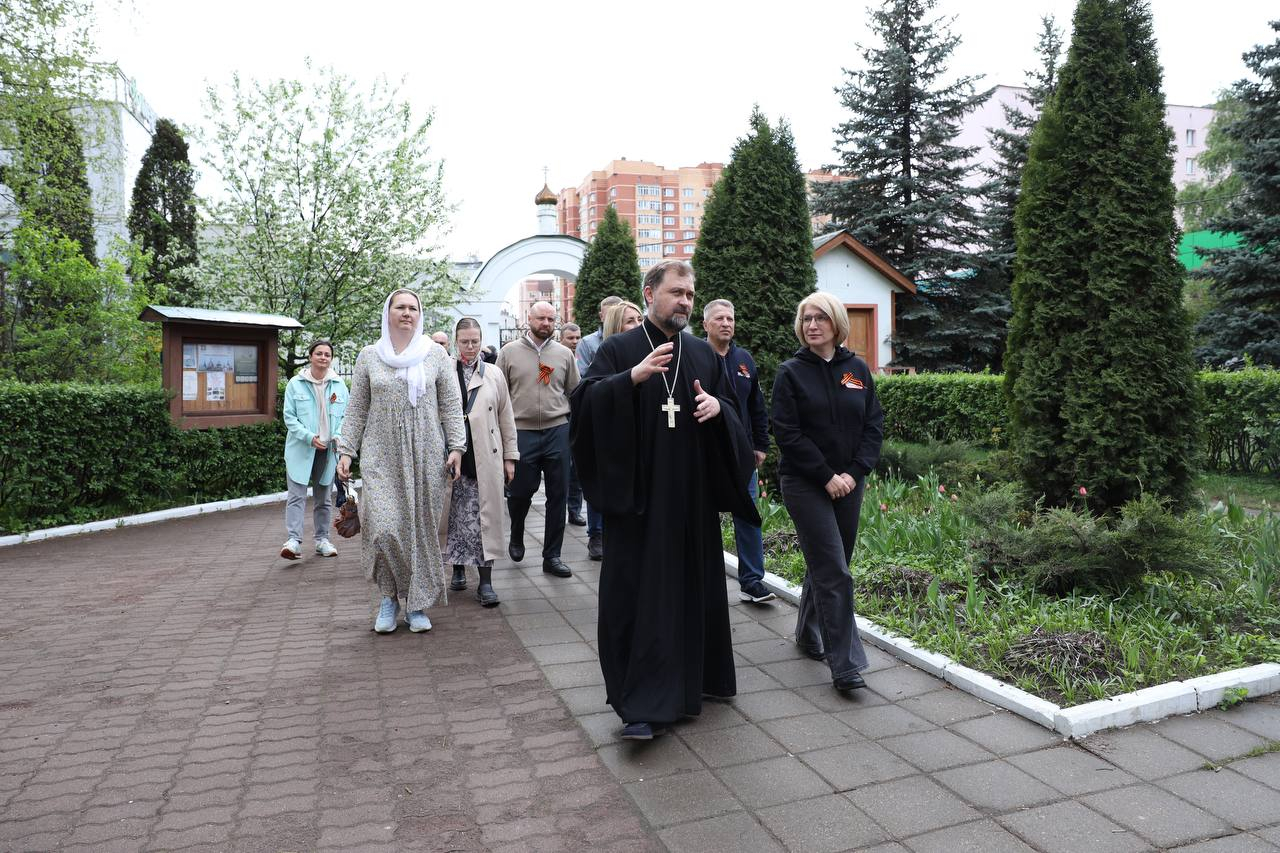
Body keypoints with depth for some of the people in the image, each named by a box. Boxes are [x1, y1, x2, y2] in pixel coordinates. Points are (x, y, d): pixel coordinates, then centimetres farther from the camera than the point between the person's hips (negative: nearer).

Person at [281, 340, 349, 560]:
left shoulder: (339, 385, 6)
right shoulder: (295, 384, -1)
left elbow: (345, 416, 9)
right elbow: (289, 417, -3)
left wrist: (339, 436, -9)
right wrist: (309, 437, -16)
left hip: (328, 450, 3)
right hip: (301, 449, -3)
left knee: (324, 497, 11)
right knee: (297, 495, -10)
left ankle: (322, 539, 21)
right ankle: (294, 540, -12)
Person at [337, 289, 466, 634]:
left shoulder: (436, 354, 5)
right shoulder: (369, 356, 7)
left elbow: (451, 405, 5)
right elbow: (357, 409, 9)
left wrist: (456, 447, -3)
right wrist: (346, 450, 2)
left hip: (426, 456, 0)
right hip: (381, 456, 0)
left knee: (422, 527, 3)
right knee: (382, 527, -12)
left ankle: (417, 603, 17)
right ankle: (389, 596, 12)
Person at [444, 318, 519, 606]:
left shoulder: (494, 375, 7)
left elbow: (506, 418, 10)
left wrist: (510, 456, 8)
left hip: (486, 458, 1)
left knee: (485, 517, 0)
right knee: (455, 515, 7)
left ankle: (485, 581, 4)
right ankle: (458, 569, 27)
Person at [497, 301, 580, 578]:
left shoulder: (564, 354, 8)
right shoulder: (509, 352, 4)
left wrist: (571, 422, 5)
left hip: (558, 431, 2)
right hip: (521, 432, -1)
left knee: (558, 495, 3)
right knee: (520, 492, 4)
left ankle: (552, 555, 15)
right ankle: (516, 538, 34)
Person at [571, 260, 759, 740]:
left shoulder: (703, 354, 12)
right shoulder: (619, 350, -1)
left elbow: (732, 413, 17)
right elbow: (585, 401, -13)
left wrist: (718, 406, -6)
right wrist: (633, 377, -27)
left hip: (693, 495, 5)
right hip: (638, 496, -5)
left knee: (693, 587, 12)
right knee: (640, 593, -5)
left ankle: (691, 679, 31)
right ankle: (644, 707, 1)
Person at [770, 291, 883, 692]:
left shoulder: (857, 369, 6)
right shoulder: (791, 372, -4)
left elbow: (874, 425, 5)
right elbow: (787, 433, -10)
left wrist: (855, 472, -7)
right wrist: (826, 476, -14)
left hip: (849, 483, 4)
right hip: (806, 485, -4)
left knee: (826, 565, 14)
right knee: (834, 572, -8)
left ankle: (809, 632, 36)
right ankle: (845, 665, -2)